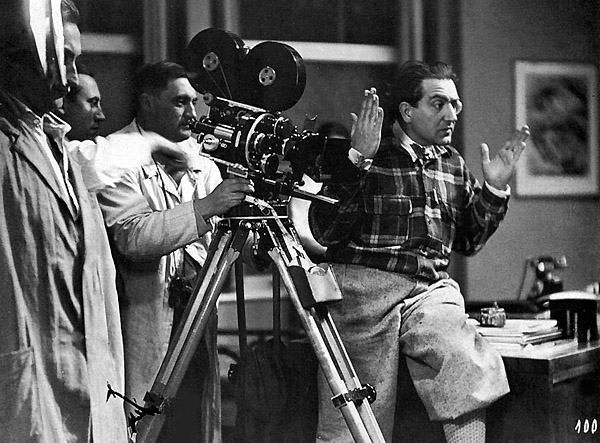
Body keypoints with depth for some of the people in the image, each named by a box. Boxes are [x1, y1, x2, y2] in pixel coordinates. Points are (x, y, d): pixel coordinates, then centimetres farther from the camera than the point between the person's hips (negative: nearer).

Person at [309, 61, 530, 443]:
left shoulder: (453, 164, 20)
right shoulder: (363, 158, 2)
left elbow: (468, 242, 25)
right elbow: (324, 232, -9)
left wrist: (495, 189, 10)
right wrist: (358, 160, -17)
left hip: (433, 289, 4)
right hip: (364, 286, -4)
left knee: (472, 371, -27)